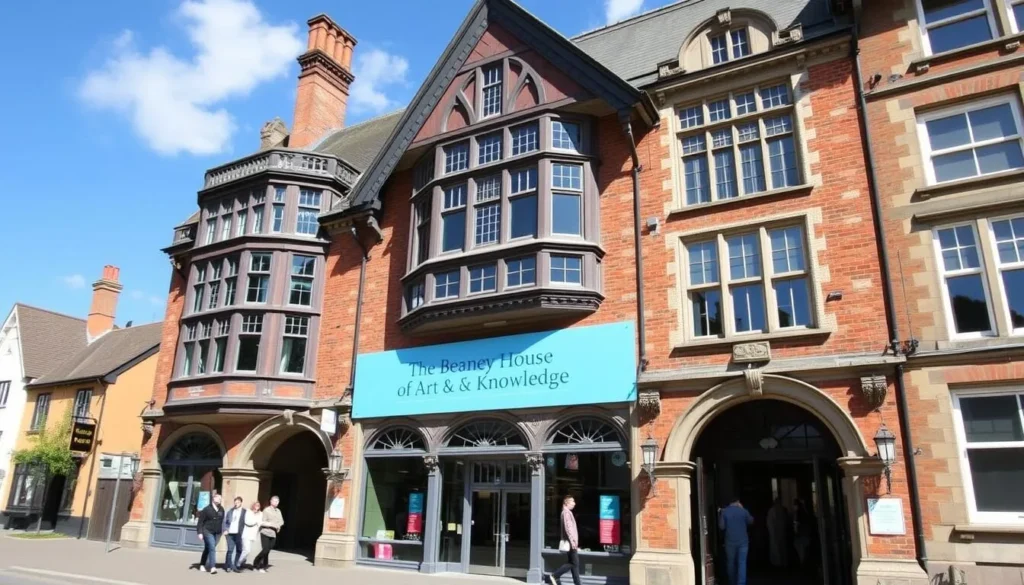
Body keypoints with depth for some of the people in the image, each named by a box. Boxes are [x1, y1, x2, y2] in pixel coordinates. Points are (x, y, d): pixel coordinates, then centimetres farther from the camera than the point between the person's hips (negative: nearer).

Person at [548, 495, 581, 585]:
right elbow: (567, 528, -21)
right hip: (570, 543, -10)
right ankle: (554, 576, -4)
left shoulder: (568, 512, 19)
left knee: (574, 564, 8)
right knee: (573, 563, -7)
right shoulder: (566, 512, -12)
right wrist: (573, 542, -24)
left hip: (571, 543, 10)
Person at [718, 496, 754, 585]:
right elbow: (751, 521, 13)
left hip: (730, 542, 1)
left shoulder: (724, 512, -5)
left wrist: (720, 514, 7)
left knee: (731, 563, 13)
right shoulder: (743, 511, -4)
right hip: (743, 541, -1)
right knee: (742, 563, -1)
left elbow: (721, 527, -5)